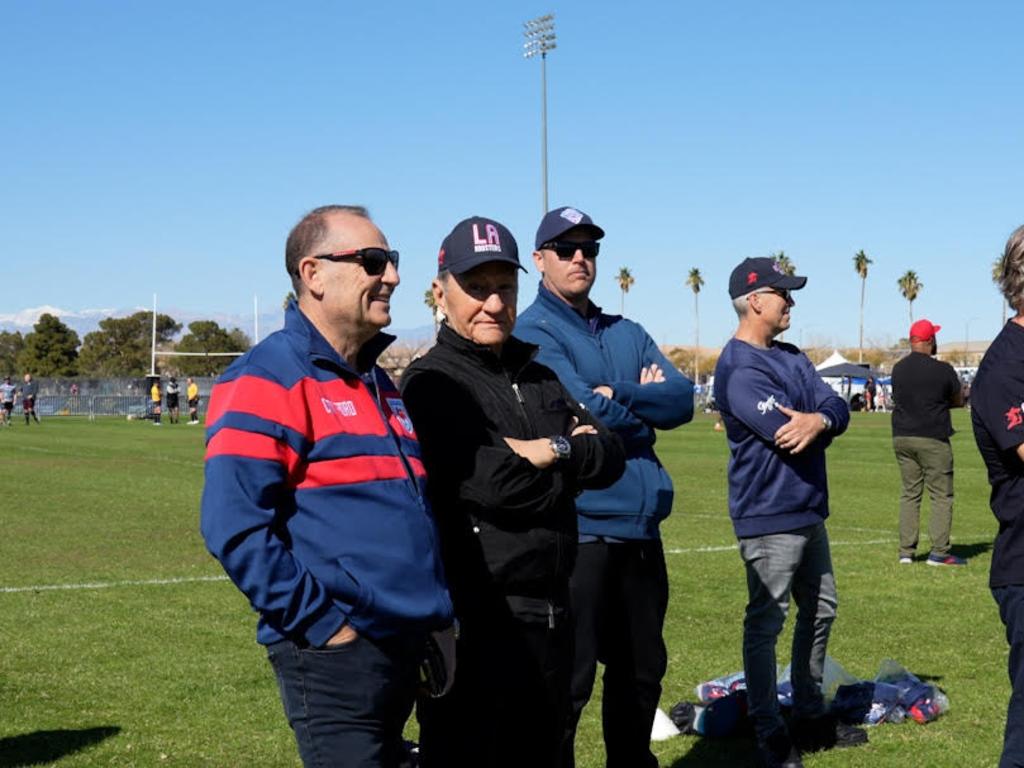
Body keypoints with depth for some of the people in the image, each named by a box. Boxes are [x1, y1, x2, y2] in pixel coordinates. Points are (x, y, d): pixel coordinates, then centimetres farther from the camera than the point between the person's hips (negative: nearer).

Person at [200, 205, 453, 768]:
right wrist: (322, 622, -18)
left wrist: (434, 614, 16)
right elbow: (235, 527, -19)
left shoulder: (379, 385, 17)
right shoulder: (267, 380, -11)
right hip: (336, 653, -8)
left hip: (405, 651, 9)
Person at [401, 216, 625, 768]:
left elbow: (608, 457, 7)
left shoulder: (537, 376, 15)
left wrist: (553, 450, -12)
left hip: (551, 611, 8)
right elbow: (494, 484, -21)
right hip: (477, 618, -8)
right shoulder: (432, 383, -10)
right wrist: (567, 469, -4)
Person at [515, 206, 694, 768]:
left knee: (642, 670, 18)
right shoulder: (533, 333, -6)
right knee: (568, 679, -1)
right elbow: (583, 412, -19)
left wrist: (619, 395, -14)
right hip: (578, 529, -7)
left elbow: (682, 400, 1)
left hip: (640, 530, 7)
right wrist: (645, 406, -2)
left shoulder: (627, 334, 15)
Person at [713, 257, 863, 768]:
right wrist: (819, 423, -5)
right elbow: (787, 434, -25)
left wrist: (818, 419, -22)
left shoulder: (791, 357, 12)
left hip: (808, 511, 10)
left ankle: (810, 718, 32)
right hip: (769, 518, -10)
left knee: (820, 611, 18)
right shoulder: (738, 369, -17)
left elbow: (838, 410, 1)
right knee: (766, 624, -2)